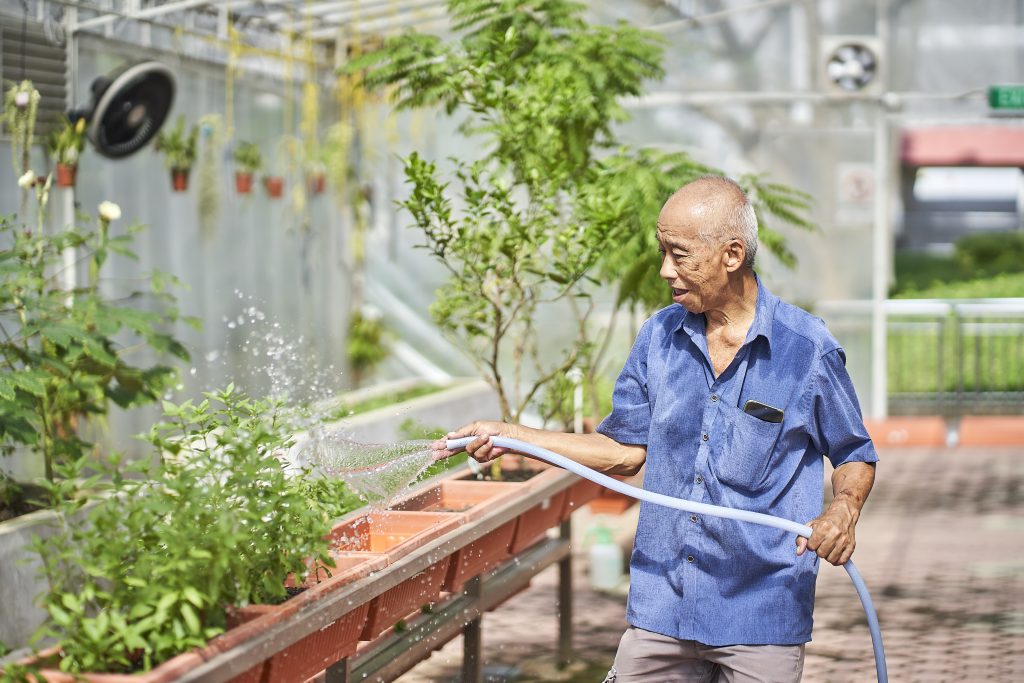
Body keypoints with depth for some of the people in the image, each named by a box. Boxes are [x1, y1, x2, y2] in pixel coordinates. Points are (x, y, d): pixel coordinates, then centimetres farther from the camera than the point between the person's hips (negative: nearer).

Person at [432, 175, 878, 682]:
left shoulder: (807, 349, -7)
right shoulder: (659, 337, 4)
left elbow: (855, 457, 3)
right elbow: (627, 450, 12)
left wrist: (843, 509, -18)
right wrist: (510, 436, 6)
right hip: (661, 608, 4)